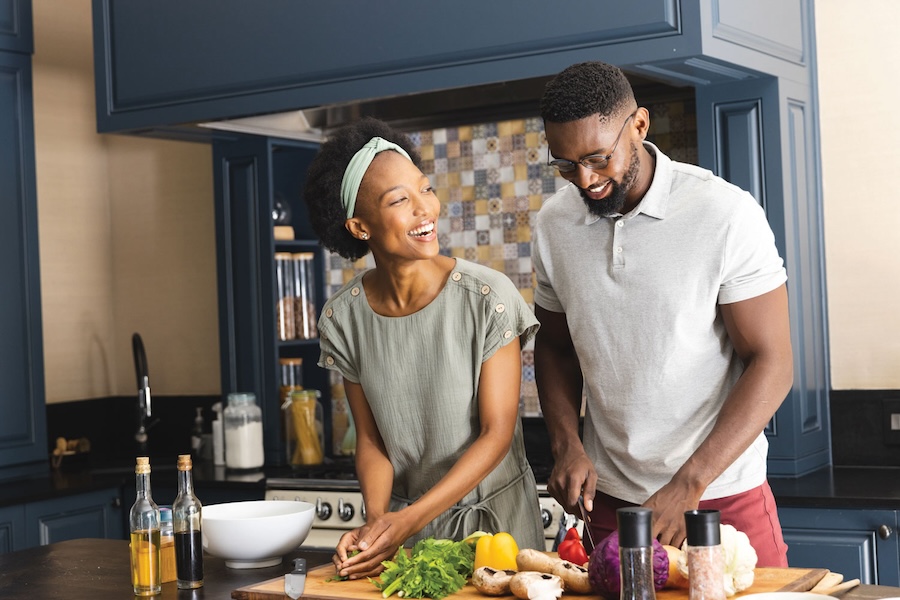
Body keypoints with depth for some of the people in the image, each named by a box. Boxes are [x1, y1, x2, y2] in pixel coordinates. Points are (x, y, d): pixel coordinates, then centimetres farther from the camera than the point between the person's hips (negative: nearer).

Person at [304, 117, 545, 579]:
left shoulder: (487, 297, -16)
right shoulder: (343, 318, -6)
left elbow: (497, 432, -15)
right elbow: (370, 439, 0)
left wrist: (410, 519, -22)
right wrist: (376, 520, -19)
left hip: (495, 515, -2)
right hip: (402, 517, 2)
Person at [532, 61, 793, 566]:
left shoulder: (726, 214, -14)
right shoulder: (555, 223, 0)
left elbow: (772, 363, -13)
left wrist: (686, 489, -19)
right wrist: (567, 444, -4)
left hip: (724, 498, -3)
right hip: (607, 498, 4)